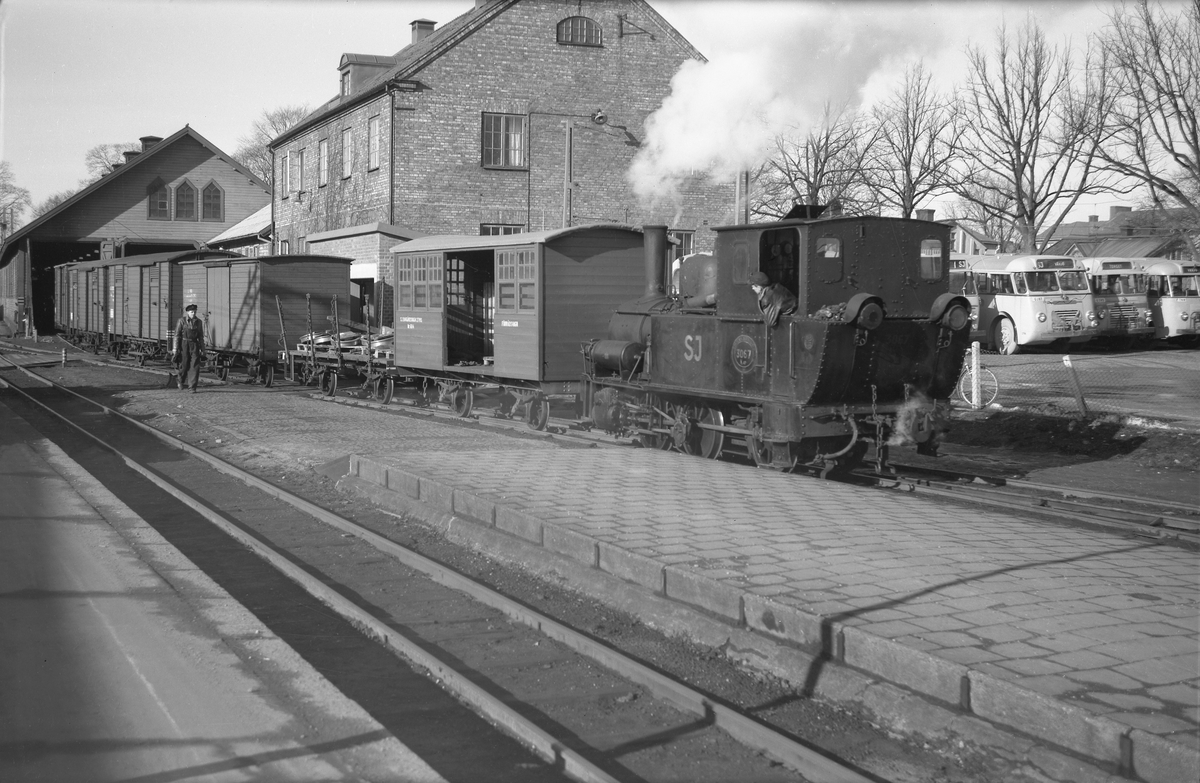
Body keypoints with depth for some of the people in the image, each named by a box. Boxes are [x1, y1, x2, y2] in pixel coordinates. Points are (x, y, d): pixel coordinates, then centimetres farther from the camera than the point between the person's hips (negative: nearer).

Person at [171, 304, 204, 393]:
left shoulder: (199, 322, 7)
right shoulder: (182, 321, -3)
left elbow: (201, 337, 12)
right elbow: (176, 335, -4)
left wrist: (202, 350, 10)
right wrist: (175, 349, -8)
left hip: (194, 345, 2)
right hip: (184, 345, -2)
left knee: (195, 366, -7)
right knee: (184, 365, 3)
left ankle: (193, 387, -5)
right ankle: (182, 382, 31)